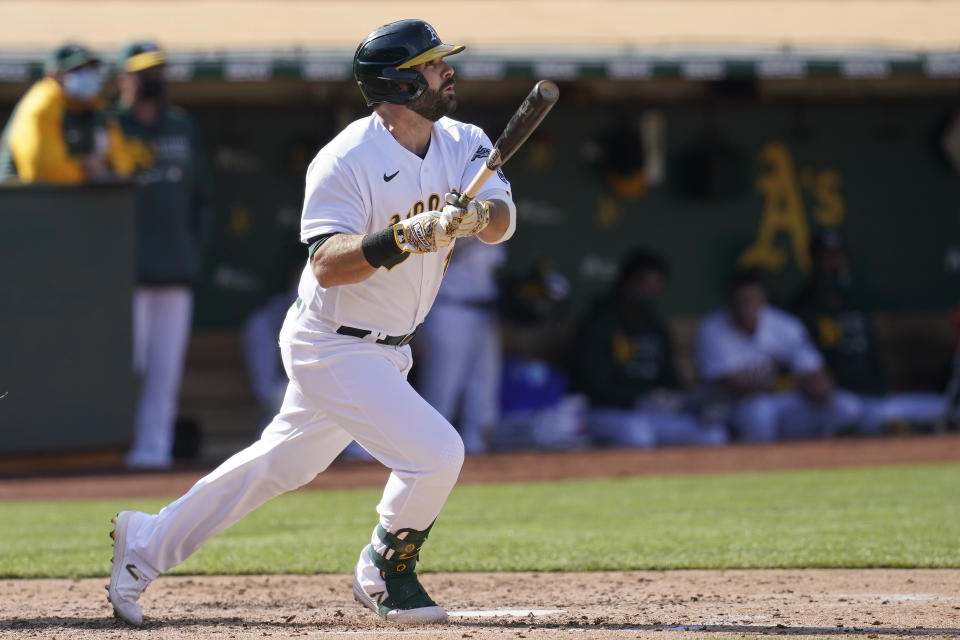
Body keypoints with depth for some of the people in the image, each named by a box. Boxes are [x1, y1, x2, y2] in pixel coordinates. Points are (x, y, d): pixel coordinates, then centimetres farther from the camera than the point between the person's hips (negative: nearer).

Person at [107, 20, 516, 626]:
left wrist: (478, 215, -35)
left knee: (284, 461, 17)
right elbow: (326, 265, -26)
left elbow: (502, 221, -12)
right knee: (435, 451, -17)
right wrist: (401, 240, -40)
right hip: (332, 344, -8)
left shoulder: (464, 145, 0)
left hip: (387, 349, 8)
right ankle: (385, 575, 7)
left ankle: (148, 541, 30)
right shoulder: (345, 160, -20)